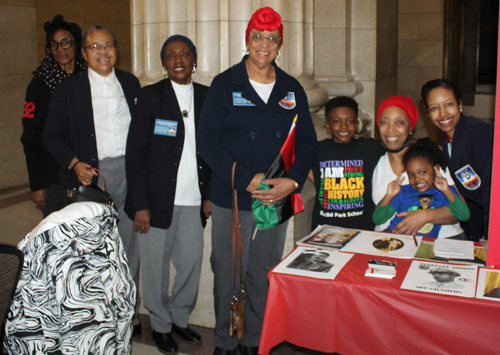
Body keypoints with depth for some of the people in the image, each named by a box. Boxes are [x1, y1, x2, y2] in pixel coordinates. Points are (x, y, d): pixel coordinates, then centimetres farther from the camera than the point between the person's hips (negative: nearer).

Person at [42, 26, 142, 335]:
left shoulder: (130, 83, 11)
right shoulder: (68, 90, 3)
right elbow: (52, 136, 4)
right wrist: (74, 163, -11)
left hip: (129, 172, 2)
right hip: (91, 175, -2)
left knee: (130, 244, 7)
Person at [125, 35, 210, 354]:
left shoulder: (207, 97, 7)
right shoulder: (151, 96, -2)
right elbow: (135, 153, -5)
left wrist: (209, 194, 7)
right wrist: (140, 204, -10)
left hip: (193, 200, 3)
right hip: (158, 198, -3)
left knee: (192, 261, 8)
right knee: (156, 265, 6)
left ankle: (180, 318, 30)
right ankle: (160, 325, 26)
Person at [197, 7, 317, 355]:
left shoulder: (292, 89, 9)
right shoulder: (225, 85, 0)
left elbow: (307, 141, 8)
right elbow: (208, 140, -8)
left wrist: (292, 181, -10)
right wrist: (247, 180, -17)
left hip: (277, 198, 3)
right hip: (231, 199, -2)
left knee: (265, 275, 11)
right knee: (227, 273, 5)